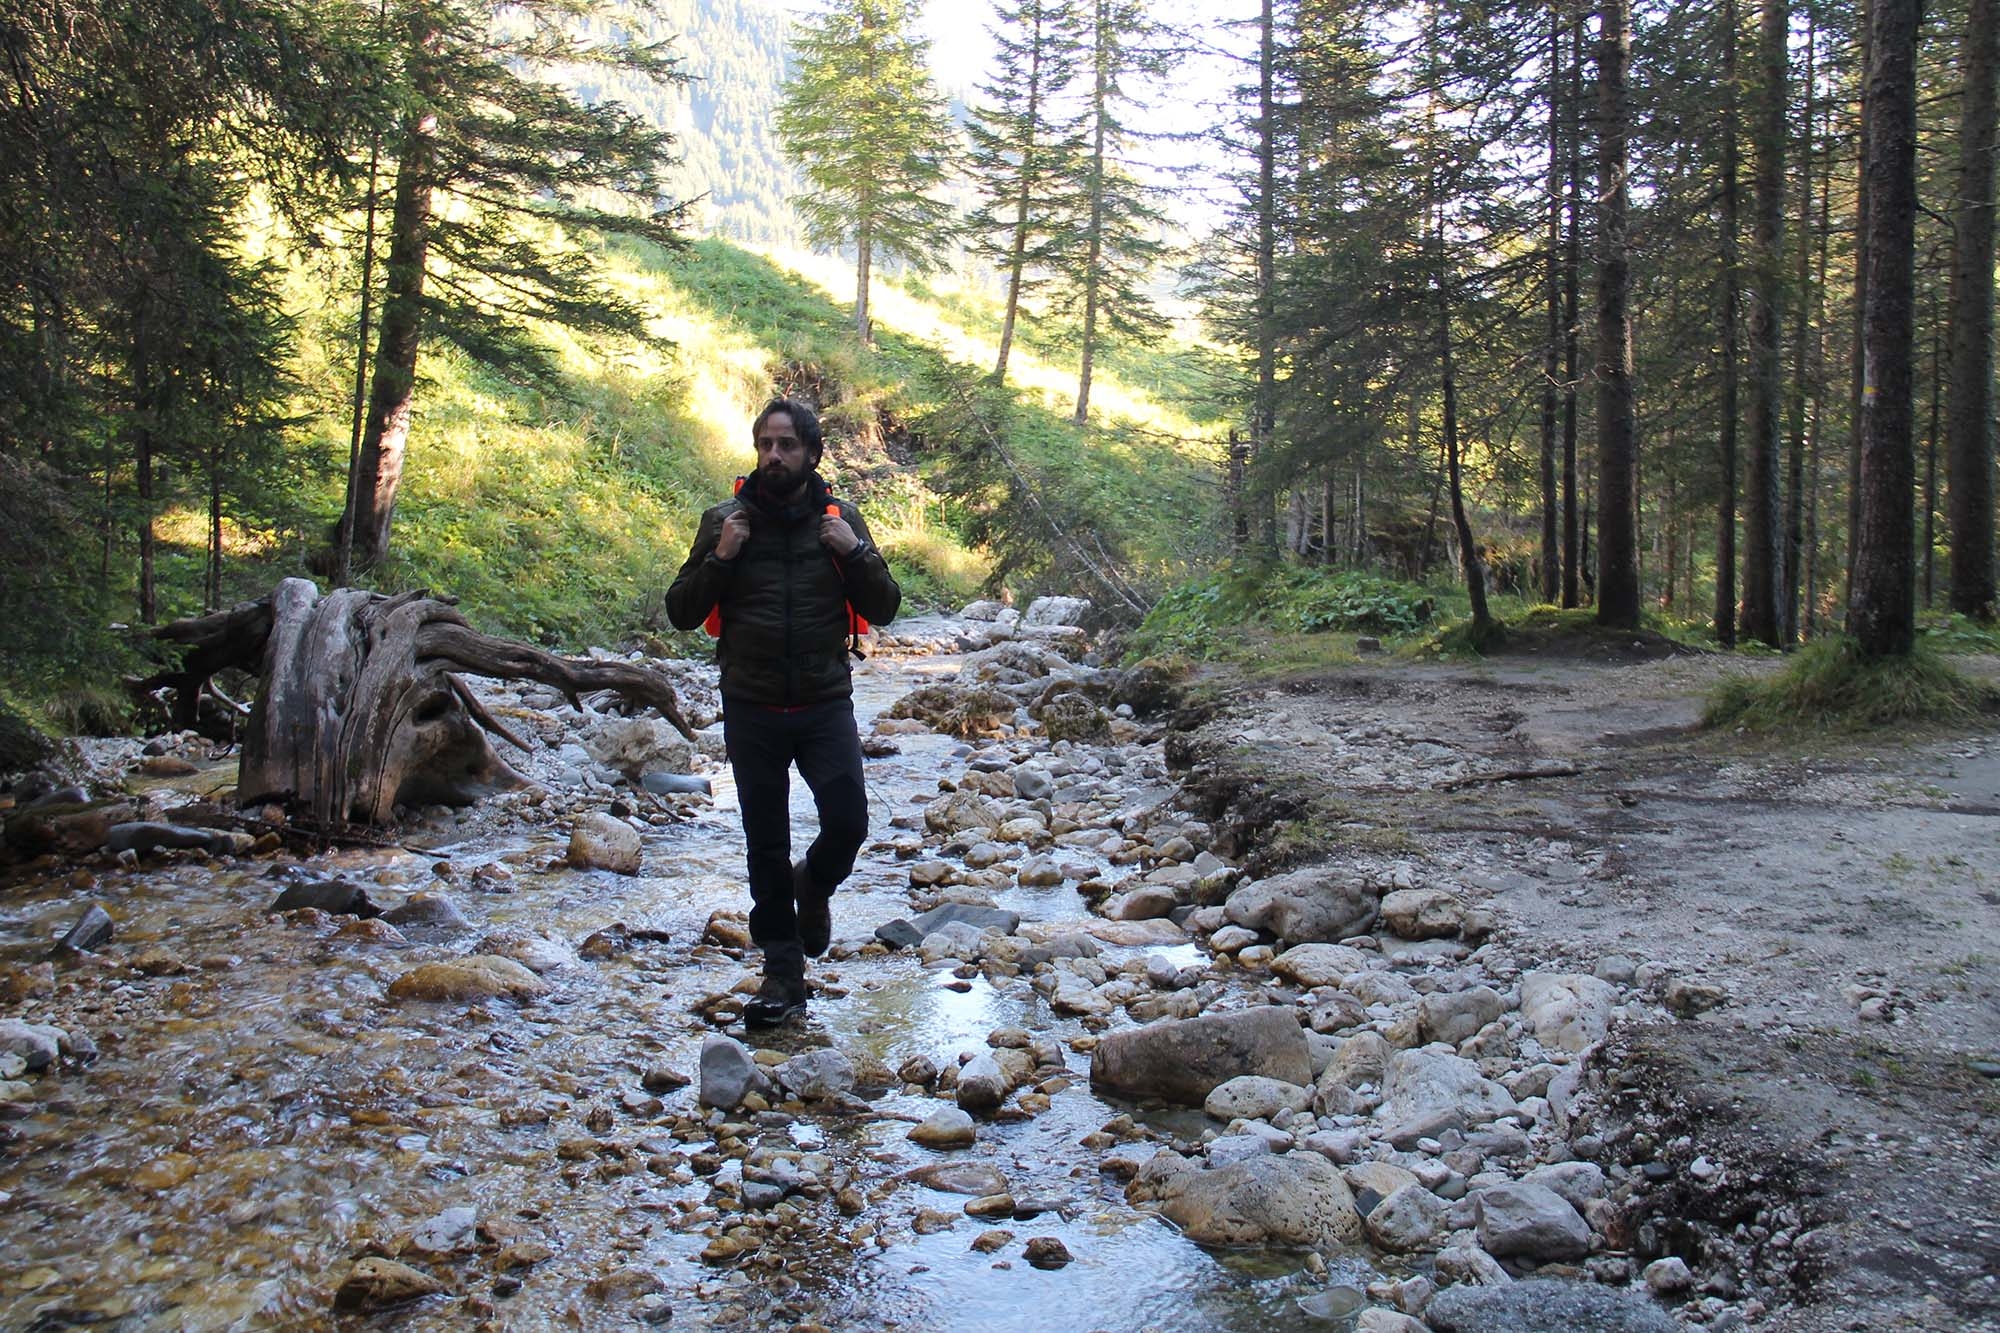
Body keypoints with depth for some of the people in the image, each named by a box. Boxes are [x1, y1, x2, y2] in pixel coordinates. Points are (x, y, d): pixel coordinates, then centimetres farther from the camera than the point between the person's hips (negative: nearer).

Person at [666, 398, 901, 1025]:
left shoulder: (839, 519, 2)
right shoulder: (725, 520, 1)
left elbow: (884, 608, 3)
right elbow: (681, 613, 1)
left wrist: (854, 551, -12)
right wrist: (720, 558, -14)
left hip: (826, 705, 0)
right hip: (751, 709, 0)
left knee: (847, 825, -10)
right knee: (766, 846, 6)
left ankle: (813, 886, 25)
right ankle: (783, 970, 19)